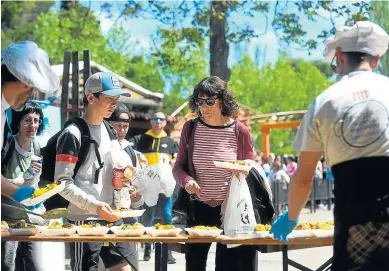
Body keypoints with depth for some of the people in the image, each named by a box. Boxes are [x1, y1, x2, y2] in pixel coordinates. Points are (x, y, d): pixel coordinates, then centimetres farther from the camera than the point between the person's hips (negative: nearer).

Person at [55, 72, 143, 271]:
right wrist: (94, 206, -23)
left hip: (112, 217, 7)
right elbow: (63, 183, -15)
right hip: (84, 221, -7)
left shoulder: (109, 131, 13)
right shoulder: (73, 134, -11)